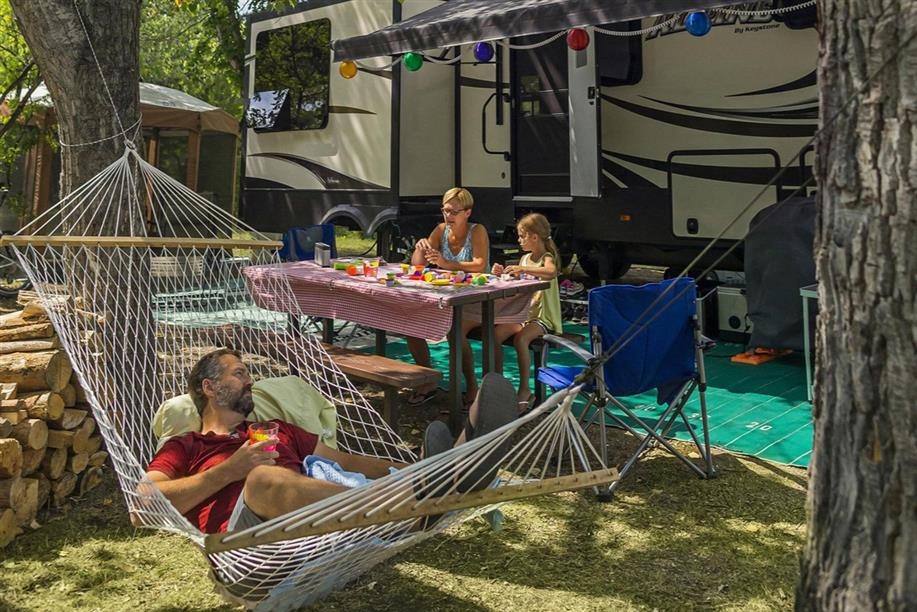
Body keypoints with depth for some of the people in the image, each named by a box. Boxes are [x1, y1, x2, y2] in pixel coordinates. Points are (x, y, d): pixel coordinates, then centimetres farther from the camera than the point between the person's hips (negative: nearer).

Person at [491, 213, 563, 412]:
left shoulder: (547, 258, -8)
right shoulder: (525, 258, 16)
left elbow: (551, 272, -34)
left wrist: (523, 269, -38)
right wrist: (504, 274, 10)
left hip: (542, 317, -7)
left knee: (520, 338, -33)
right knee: (494, 334, -16)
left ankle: (524, 390, -21)